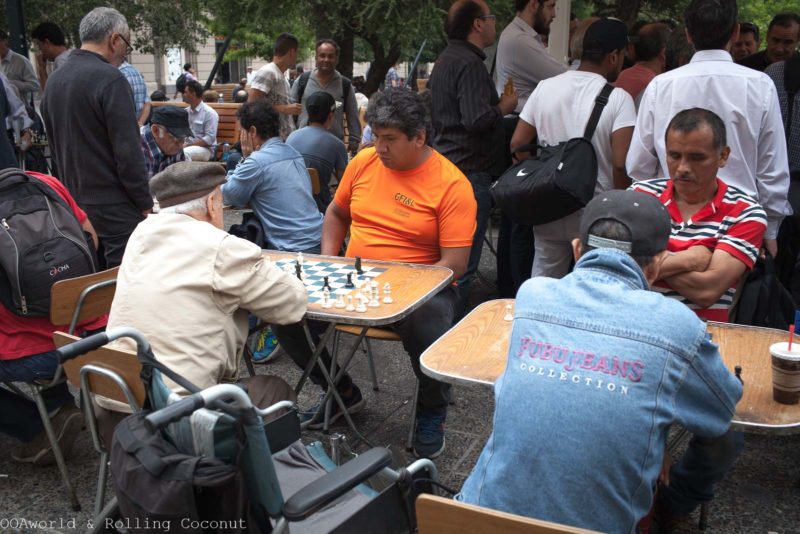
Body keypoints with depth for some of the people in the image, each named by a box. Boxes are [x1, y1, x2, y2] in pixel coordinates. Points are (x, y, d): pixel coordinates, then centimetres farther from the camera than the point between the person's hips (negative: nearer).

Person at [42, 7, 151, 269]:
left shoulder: (54, 81, 10)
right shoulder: (110, 79, -15)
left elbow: (55, 145, 17)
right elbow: (128, 153, -19)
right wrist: (146, 204, -10)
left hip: (74, 205, 8)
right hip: (115, 208, -8)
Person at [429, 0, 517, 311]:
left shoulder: (445, 59, 17)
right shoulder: (469, 63, -16)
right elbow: (478, 120, -25)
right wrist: (504, 106, -7)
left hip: (445, 165, 11)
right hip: (470, 171, -11)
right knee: (463, 263, -5)